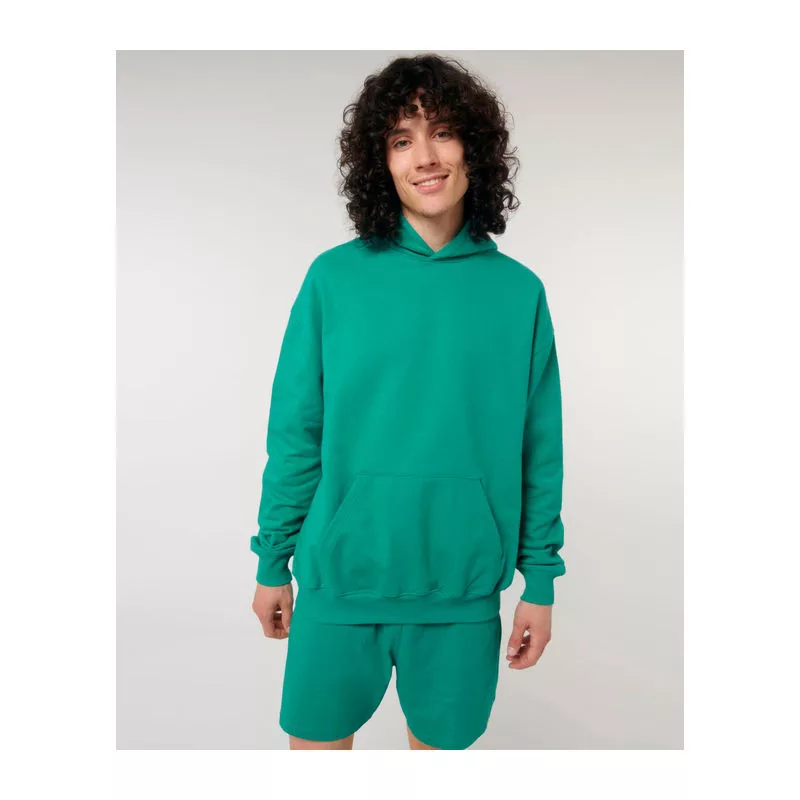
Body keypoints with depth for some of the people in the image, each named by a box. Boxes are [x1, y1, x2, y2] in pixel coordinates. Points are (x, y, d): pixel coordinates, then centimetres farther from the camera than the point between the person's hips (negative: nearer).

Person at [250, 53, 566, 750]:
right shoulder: (334, 278, -5)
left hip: (465, 585, 1)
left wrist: (541, 582, 1)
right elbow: (295, 434, -2)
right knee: (316, 739, 16)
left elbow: (540, 452, 1)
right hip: (339, 574, 0)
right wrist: (272, 562, 1)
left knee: (440, 742, 19)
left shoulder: (518, 292, -2)